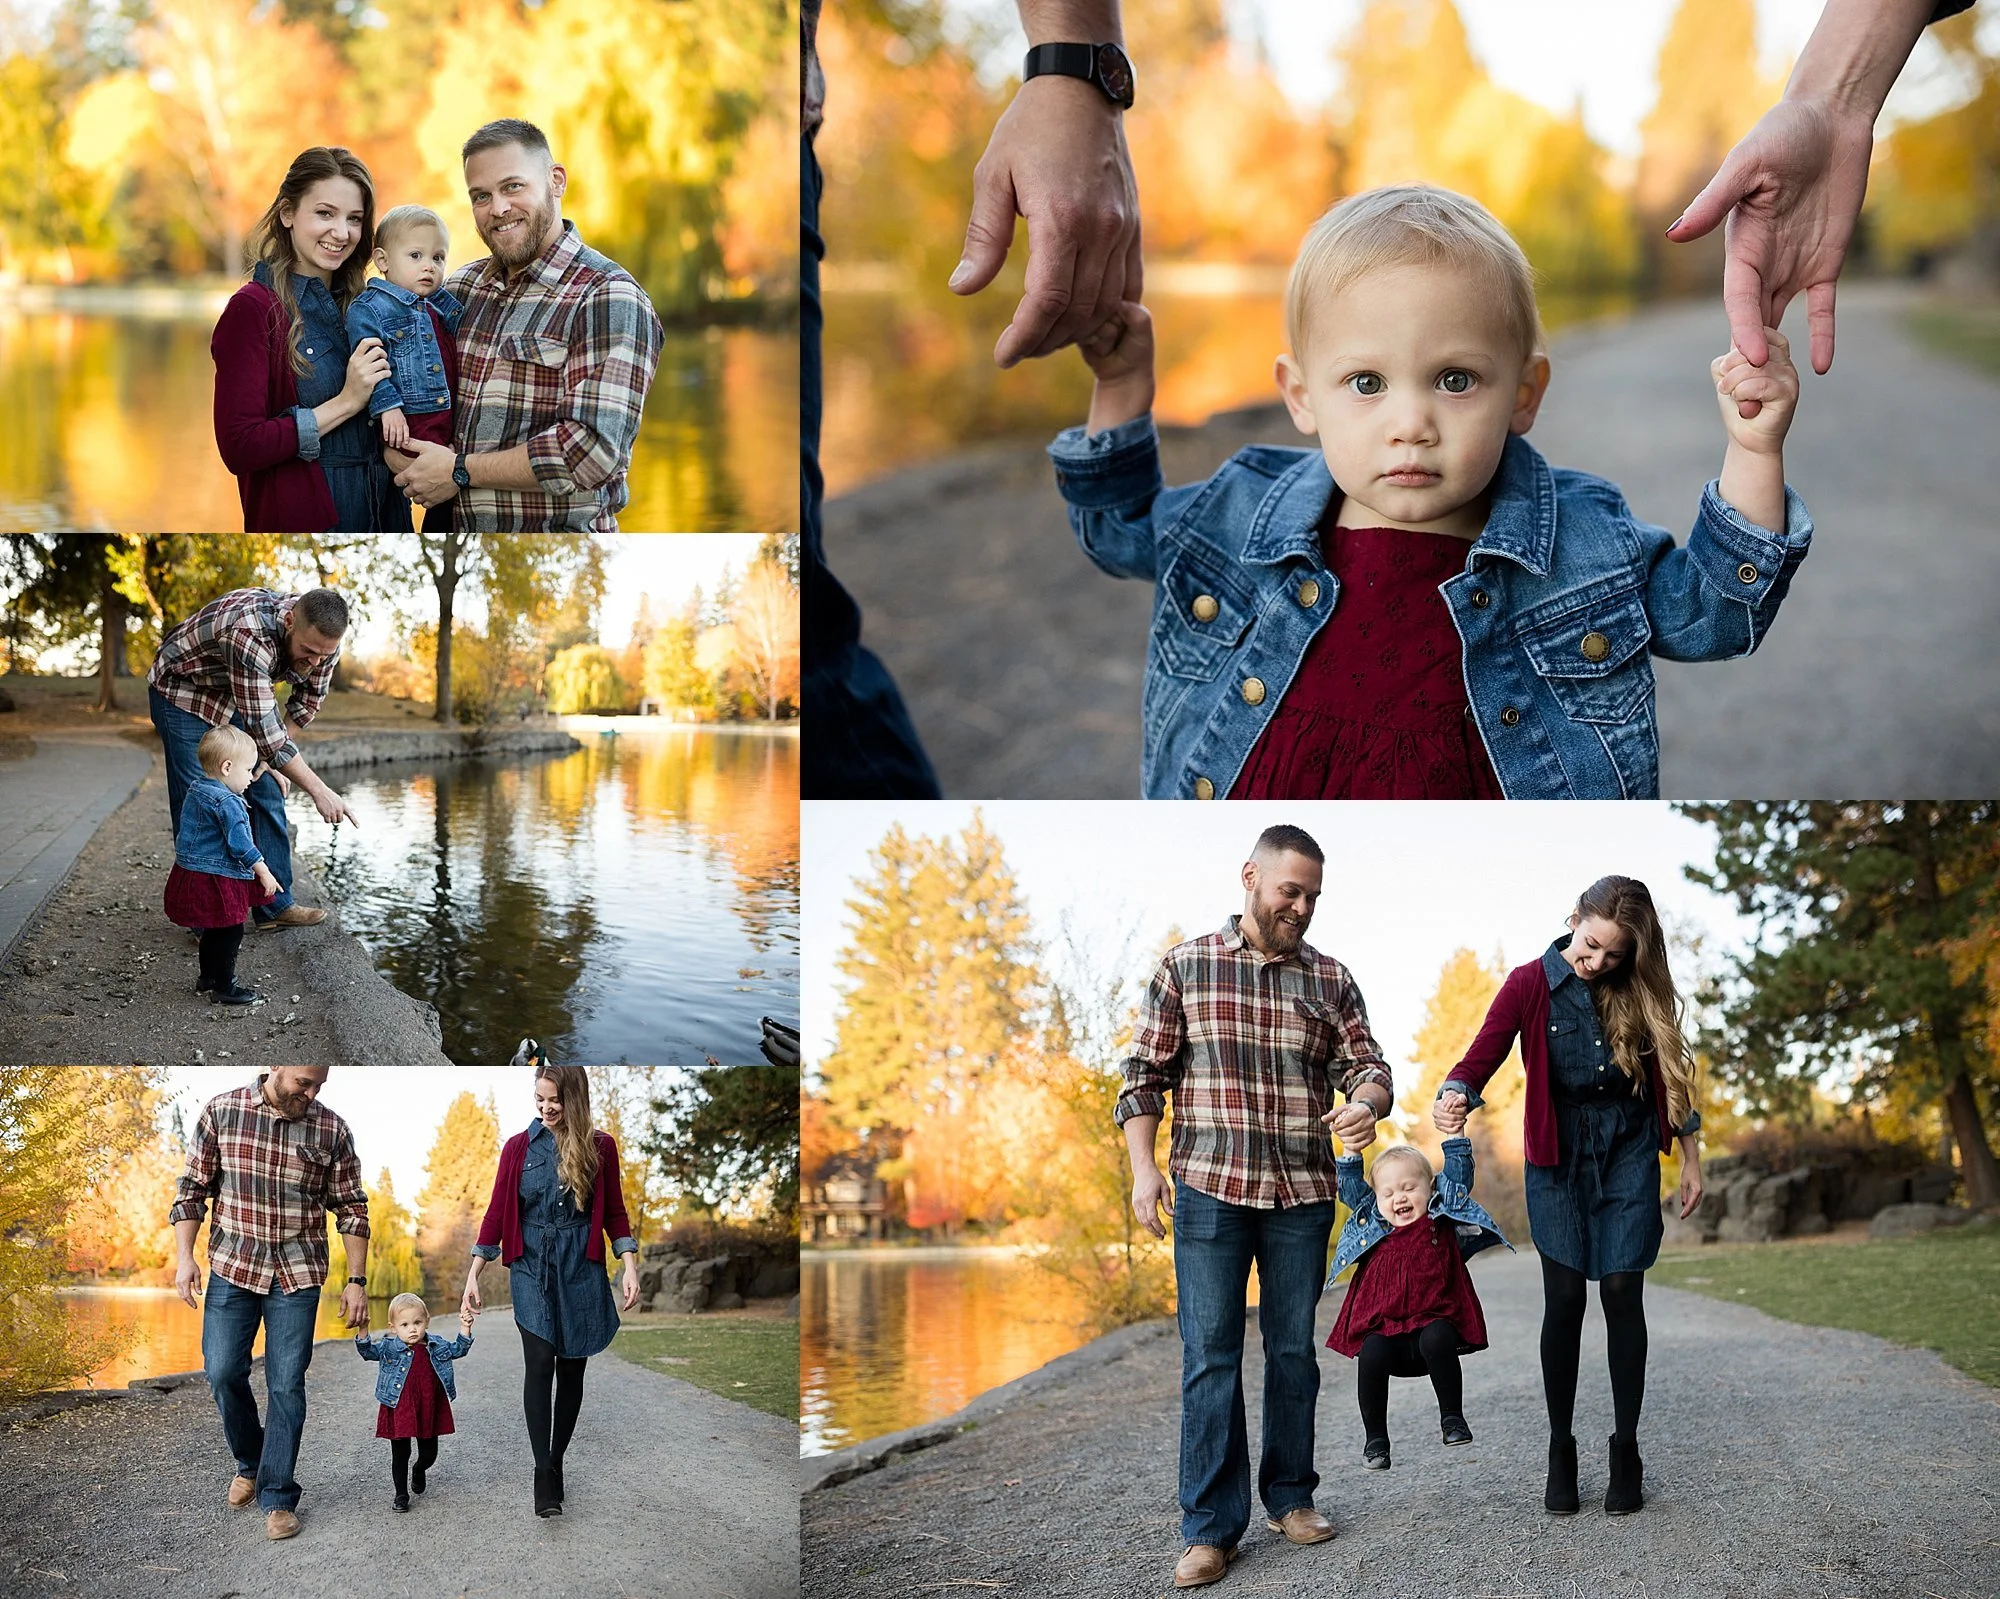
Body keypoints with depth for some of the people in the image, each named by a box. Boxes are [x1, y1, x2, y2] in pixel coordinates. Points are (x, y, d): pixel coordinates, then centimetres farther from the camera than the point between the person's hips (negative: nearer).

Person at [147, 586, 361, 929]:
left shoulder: (323, 634, -19)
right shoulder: (248, 635, -42)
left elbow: (308, 701, 0)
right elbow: (264, 728, -40)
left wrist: (269, 756, -3)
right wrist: (319, 791, -39)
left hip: (237, 696, 7)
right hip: (182, 692, -7)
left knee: (268, 789, 4)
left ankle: (275, 905, 12)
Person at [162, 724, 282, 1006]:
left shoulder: (196, 792, 10)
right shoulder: (226, 802, -22)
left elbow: (181, 833, 23)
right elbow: (239, 842, -24)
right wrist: (263, 872, -18)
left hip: (191, 874, 10)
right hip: (216, 881, -10)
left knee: (214, 931, 23)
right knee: (230, 932, -1)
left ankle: (208, 977, 36)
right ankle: (224, 988, 3)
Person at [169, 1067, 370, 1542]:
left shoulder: (332, 1130, -2)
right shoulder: (221, 1112, -3)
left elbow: (351, 1209, 3)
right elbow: (193, 1189, 3)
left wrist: (357, 1280, 0)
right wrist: (184, 1256, -5)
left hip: (298, 1275, 0)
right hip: (232, 1267, 1)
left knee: (286, 1385, -2)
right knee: (223, 1372, -2)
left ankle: (278, 1497, 6)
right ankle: (250, 1462, 25)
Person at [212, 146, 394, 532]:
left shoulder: (356, 304, 8)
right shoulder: (252, 308, -12)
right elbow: (239, 448, -20)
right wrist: (346, 403, -19)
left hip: (377, 514, 7)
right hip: (296, 518, -7)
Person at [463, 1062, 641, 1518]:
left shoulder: (600, 1147, 0)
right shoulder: (518, 1148, 1)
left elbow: (614, 1212, 5)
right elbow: (497, 1212, 4)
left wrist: (630, 1268, -5)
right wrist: (473, 1276, 2)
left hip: (580, 1272, 1)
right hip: (531, 1270, -1)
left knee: (571, 1369, 5)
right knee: (540, 1365, -12)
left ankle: (556, 1461, 18)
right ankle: (544, 1478, -13)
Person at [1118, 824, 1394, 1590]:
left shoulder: (1330, 979, 6)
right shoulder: (1185, 966, 2)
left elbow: (1367, 1066, 4)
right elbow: (1145, 1074, 3)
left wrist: (1366, 1105, -19)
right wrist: (1143, 1168, -5)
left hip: (1302, 1196, 2)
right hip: (1208, 1190, -2)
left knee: (1294, 1349, 10)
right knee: (1209, 1356, -2)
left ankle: (1289, 1497, 25)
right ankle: (1210, 1528, 2)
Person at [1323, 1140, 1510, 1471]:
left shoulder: (1441, 1219, 11)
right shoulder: (1373, 1225, 16)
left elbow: (1458, 1175, 6)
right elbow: (1351, 1191, 12)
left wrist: (1453, 1137, -2)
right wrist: (1351, 1153, 1)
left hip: (1433, 1322, -2)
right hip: (1384, 1329, 2)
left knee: (1437, 1339, -34)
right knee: (1371, 1354, -28)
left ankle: (1452, 1418, -15)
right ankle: (1375, 1437, -10)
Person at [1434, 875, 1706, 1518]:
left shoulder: (1639, 989, -3)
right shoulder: (1530, 985, -10)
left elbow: (1669, 1073, 7)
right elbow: (1483, 1055, -20)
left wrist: (1689, 1157, 9)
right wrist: (1454, 1096, -42)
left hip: (1628, 1154, 1)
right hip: (1559, 1157, -1)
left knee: (1621, 1292, -3)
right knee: (1564, 1297, -4)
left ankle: (1626, 1448, 7)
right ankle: (1560, 1449, 8)